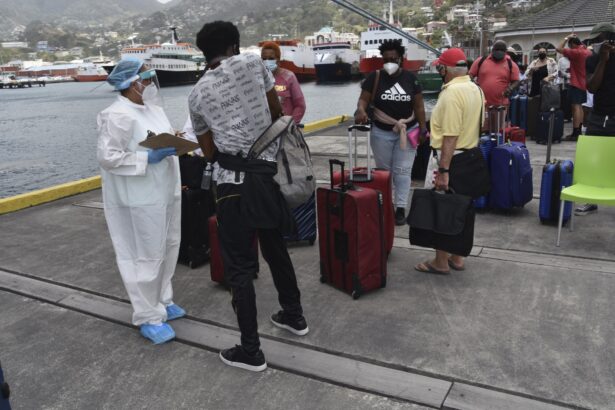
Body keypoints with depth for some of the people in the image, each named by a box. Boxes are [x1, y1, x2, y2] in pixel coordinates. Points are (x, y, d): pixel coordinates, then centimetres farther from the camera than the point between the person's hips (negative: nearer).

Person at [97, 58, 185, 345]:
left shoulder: (154, 110, 13)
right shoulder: (118, 116, -15)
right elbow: (107, 157, -20)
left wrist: (173, 146, 2)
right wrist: (148, 158, -22)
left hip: (166, 191, 9)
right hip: (141, 199, -9)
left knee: (168, 249, 17)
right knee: (147, 256, -1)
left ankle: (162, 301, 35)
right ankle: (149, 317, 14)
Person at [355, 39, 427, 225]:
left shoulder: (410, 78, 0)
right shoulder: (374, 77, -3)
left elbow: (419, 106, 2)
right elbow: (363, 99, -7)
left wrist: (423, 128, -4)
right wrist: (361, 110, -30)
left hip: (407, 132, 0)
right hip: (381, 133, 0)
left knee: (402, 171, 1)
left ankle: (400, 208, 5)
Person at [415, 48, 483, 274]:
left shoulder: (452, 92, -20)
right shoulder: (475, 89, 9)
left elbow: (450, 136, -25)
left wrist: (443, 170, -25)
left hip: (450, 158, -9)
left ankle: (441, 262, 11)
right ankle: (456, 258, 26)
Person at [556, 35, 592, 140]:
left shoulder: (576, 52, -17)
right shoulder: (588, 52, 9)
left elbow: (559, 49, -16)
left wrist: (566, 38, -5)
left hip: (576, 84, -9)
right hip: (583, 83, 9)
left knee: (575, 107, -10)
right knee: (579, 106, 15)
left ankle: (575, 134, -12)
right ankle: (579, 131, 19)